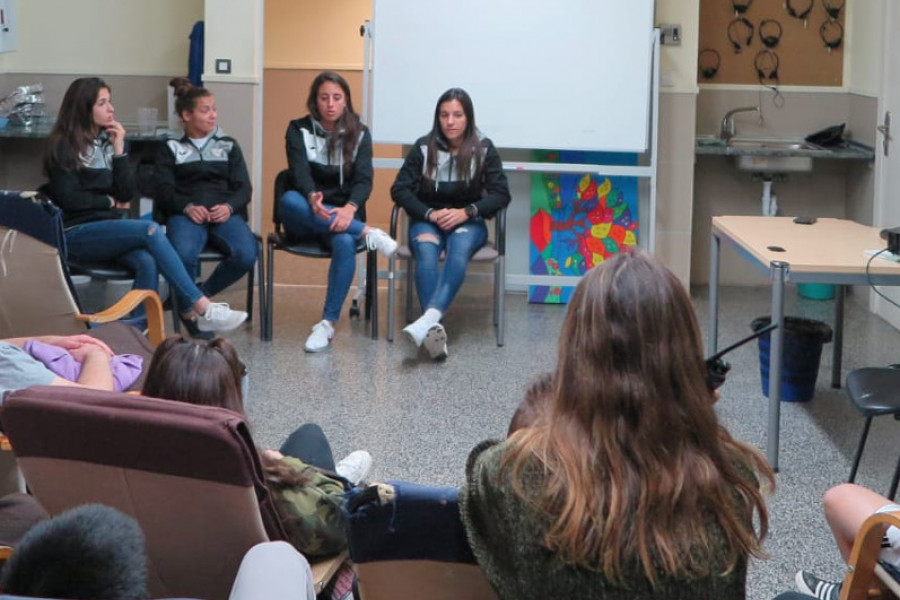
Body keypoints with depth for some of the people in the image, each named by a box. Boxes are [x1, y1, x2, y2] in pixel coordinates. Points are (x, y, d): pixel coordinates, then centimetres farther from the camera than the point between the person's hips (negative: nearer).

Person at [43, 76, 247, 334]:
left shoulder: (107, 140, 14)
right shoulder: (63, 147, -3)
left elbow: (127, 193, 5)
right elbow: (68, 199, -11)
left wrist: (119, 150, -4)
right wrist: (111, 202, -2)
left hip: (108, 227, 6)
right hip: (76, 233, -6)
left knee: (147, 262, -29)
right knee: (150, 230, -29)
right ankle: (200, 309, -31)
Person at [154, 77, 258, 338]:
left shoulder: (228, 145, 24)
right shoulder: (171, 149, 19)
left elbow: (244, 188, 12)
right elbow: (164, 190, 5)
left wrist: (229, 207, -10)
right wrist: (187, 207, -16)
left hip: (225, 213, 2)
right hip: (186, 213, -2)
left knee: (246, 254, -31)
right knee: (184, 255, -38)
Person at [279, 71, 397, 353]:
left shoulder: (359, 133, 5)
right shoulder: (299, 130, 2)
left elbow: (364, 179, -9)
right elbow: (300, 173, -15)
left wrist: (350, 208, -31)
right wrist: (312, 198, -39)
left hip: (343, 215, 0)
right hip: (303, 220, 0)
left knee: (344, 243, -36)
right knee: (288, 200, -36)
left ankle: (328, 323, -32)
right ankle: (368, 233, -33)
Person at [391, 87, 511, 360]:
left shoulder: (483, 149, -1)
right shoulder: (424, 147, -2)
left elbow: (501, 194, -4)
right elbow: (399, 189, -3)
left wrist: (467, 212, -19)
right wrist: (429, 214, -18)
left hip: (468, 221, 0)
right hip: (428, 219, 1)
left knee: (459, 248, -36)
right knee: (426, 251, -34)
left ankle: (428, 318, -57)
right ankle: (434, 328, -53)